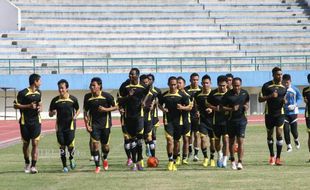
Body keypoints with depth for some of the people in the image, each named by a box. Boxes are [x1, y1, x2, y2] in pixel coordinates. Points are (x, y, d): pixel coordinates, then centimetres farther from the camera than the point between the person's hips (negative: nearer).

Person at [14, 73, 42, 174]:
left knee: (35, 143, -8)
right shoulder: (23, 93, -11)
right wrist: (29, 106, -19)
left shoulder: (38, 93, 9)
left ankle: (33, 166, -9)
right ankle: (27, 163, 30)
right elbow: (16, 105, -9)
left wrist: (40, 108, 1)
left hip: (36, 121, 3)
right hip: (25, 122, -3)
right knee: (26, 144, 9)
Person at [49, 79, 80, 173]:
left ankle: (71, 159, 22)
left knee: (70, 145, -10)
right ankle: (64, 166, 11)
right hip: (60, 126, 2)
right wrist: (53, 113, -15)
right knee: (62, 146, 1)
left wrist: (75, 115, -8)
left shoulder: (73, 99, -1)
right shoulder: (55, 100, 2)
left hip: (70, 125, -2)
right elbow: (50, 114, 9)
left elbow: (77, 109, 13)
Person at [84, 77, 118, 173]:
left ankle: (105, 159, 40)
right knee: (95, 144, -10)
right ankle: (97, 166, -2)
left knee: (105, 145, 7)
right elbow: (85, 112, 5)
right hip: (94, 124, 1)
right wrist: (87, 125, -2)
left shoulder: (107, 96, -9)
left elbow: (115, 107, -1)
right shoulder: (87, 97, -3)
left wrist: (105, 109, -17)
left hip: (105, 123, -1)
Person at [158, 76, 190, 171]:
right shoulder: (164, 95, 3)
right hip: (168, 120, 0)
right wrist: (162, 109, -3)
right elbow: (160, 104, 19)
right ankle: (170, 161, -8)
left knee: (177, 141, 9)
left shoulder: (182, 95, -1)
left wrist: (182, 107, -18)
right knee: (169, 140, -15)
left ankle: (174, 161, 22)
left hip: (178, 121, 1)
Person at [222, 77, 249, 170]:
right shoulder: (228, 95, -7)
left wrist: (246, 107, -3)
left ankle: (240, 162, -10)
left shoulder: (245, 93, 1)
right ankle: (232, 161, 27)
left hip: (241, 120, 0)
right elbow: (222, 107, -4)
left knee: (240, 141, -9)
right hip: (231, 120, 0)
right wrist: (231, 109, -19)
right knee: (231, 141, 12)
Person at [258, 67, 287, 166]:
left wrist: (284, 101, -7)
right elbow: (260, 99, -5)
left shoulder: (283, 87, 6)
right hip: (269, 114, -1)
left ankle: (278, 158, -5)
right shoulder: (267, 86, -5)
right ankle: (272, 156, 27)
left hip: (280, 114, 1)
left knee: (279, 134, -10)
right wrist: (270, 96, -20)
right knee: (270, 135, 9)